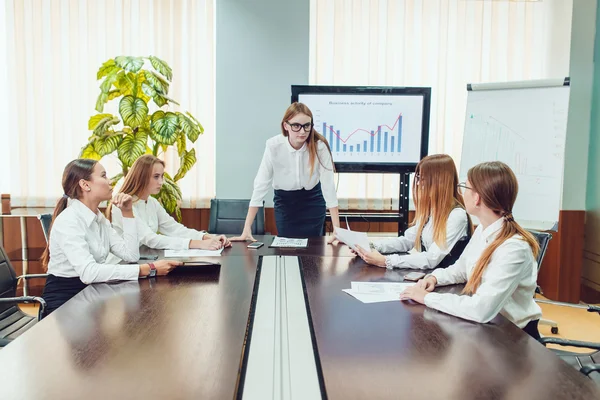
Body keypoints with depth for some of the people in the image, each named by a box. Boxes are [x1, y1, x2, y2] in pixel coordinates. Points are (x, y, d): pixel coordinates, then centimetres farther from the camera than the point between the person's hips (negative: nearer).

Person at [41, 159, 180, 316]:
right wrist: (148, 269, -34)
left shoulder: (100, 219, 7)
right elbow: (88, 272, -33)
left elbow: (131, 255, 0)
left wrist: (127, 212, -4)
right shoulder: (68, 221, -20)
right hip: (63, 301, -8)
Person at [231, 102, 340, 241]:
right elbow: (261, 185, -22)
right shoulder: (273, 146, -25)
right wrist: (247, 229, -25)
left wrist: (337, 229, -28)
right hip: (284, 201, 0)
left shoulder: (320, 146, -25)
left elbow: (328, 185, -23)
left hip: (312, 201, 0)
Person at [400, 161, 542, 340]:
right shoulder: (482, 230, -2)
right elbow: (460, 269, 14)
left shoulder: (514, 248, -28)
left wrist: (428, 297, -25)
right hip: (484, 327, 6)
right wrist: (434, 278, -5)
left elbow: (482, 309, -35)